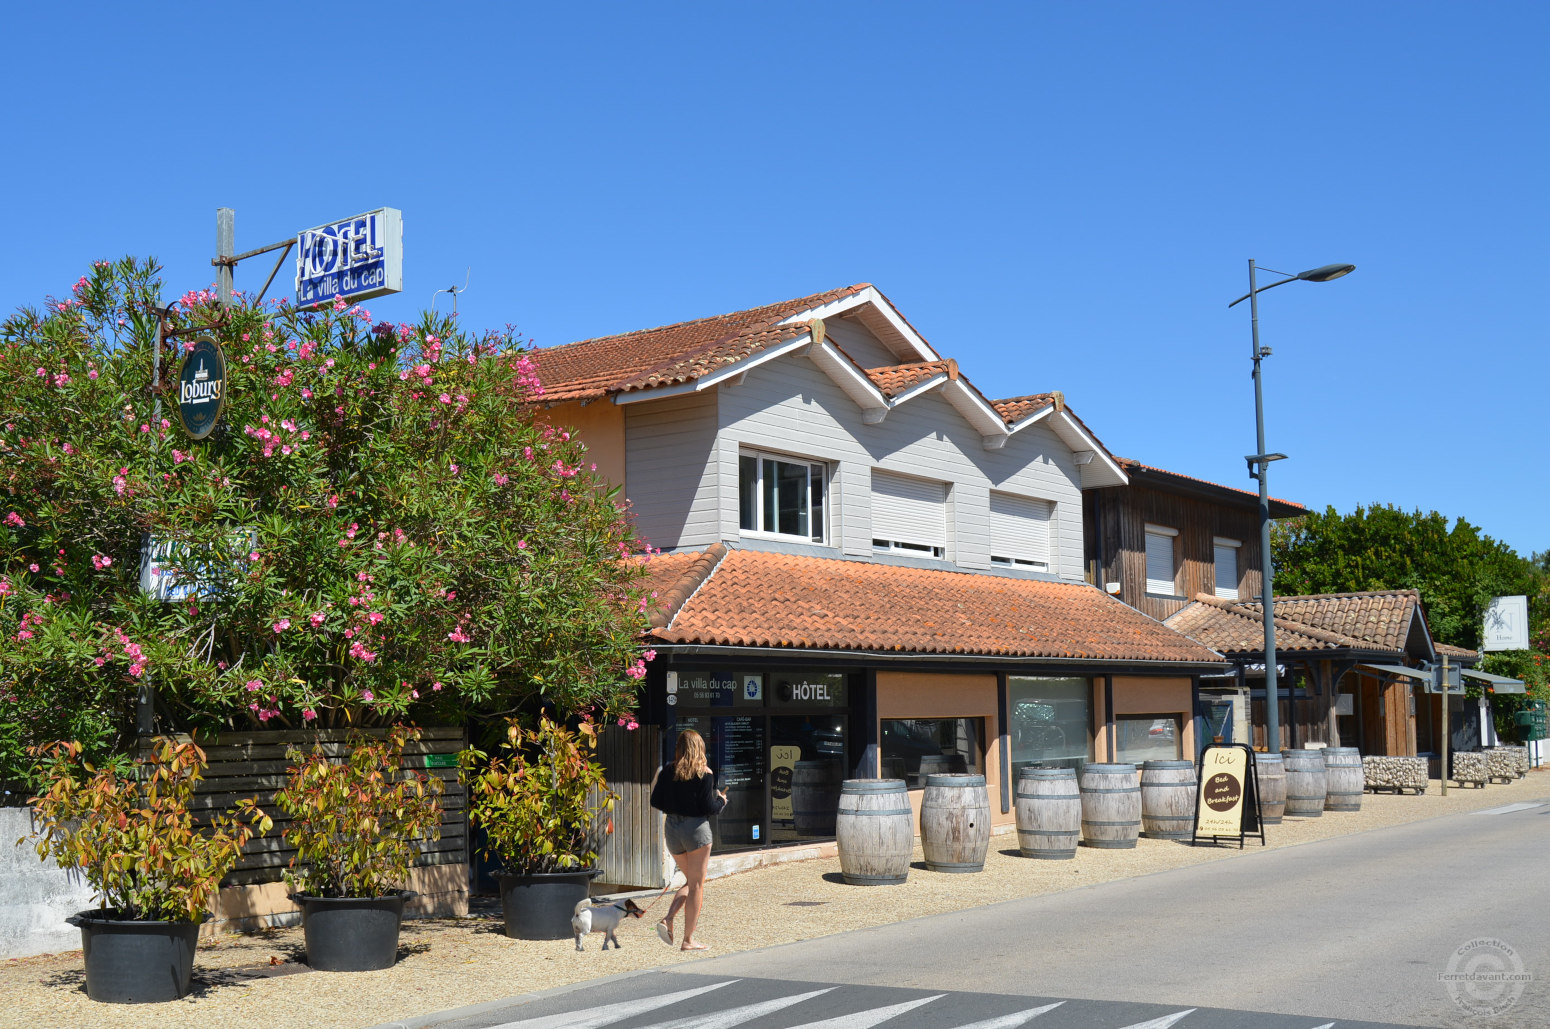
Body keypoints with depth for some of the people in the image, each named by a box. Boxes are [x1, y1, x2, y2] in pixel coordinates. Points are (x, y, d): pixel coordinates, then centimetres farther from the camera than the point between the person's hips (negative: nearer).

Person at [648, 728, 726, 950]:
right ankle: (689, 940, 6)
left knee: (690, 880, 21)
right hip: (696, 828, -5)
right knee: (696, 885, 5)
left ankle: (668, 919, 0)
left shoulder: (667, 771, 2)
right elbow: (709, 807, -13)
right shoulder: (704, 773, -10)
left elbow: (656, 802, 3)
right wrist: (721, 801, 7)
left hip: (672, 828, 5)